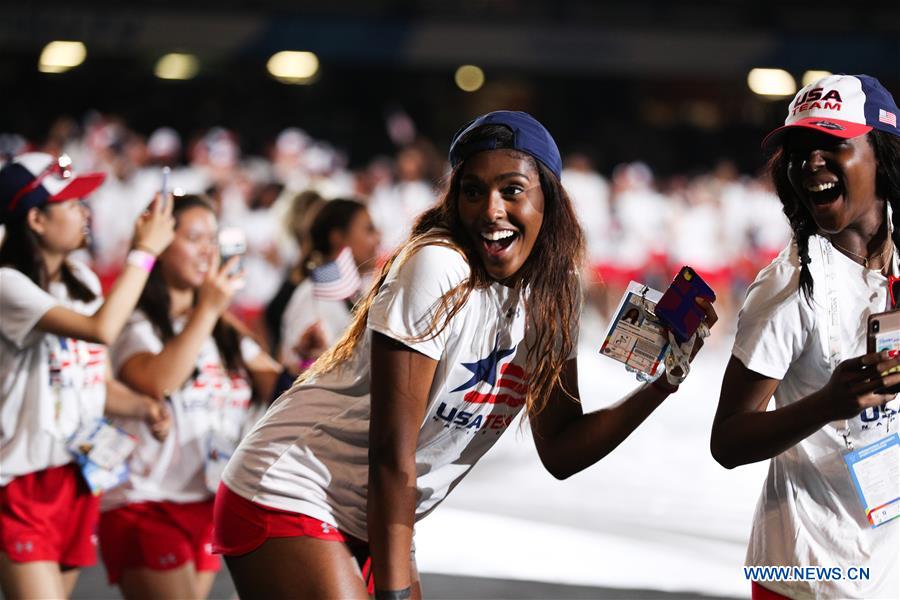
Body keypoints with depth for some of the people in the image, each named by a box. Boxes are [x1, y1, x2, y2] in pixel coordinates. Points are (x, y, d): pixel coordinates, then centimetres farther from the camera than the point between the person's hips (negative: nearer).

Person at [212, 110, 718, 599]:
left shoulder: (551, 292, 1)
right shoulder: (437, 270, -22)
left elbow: (559, 450, 3)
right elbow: (392, 455, -22)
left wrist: (662, 384, -9)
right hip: (291, 503, -8)